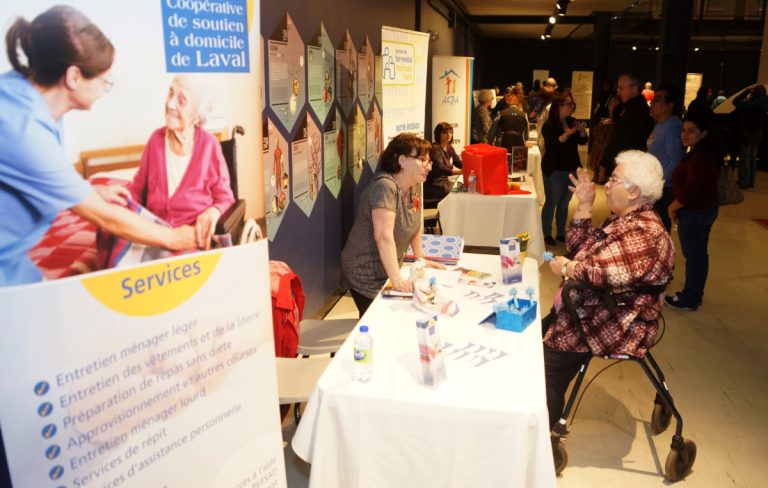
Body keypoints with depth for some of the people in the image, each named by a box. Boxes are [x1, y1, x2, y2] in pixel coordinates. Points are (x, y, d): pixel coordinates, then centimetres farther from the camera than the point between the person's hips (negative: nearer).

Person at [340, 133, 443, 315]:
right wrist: (397, 279, -33)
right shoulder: (384, 186, -23)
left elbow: (415, 224, 16)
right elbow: (383, 236, -31)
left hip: (388, 271, 8)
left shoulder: (412, 186, 2)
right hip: (366, 276, -8)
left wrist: (420, 259, 17)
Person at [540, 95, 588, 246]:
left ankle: (561, 233, 23)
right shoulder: (549, 125, -12)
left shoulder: (572, 122, 7)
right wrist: (568, 133, -33)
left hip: (571, 169, 6)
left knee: (564, 203, 13)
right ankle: (547, 234, 11)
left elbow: (583, 141, 8)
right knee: (551, 202, 0)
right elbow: (552, 146, -24)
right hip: (555, 171, -6)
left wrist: (582, 130, -12)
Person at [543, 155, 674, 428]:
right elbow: (578, 248, 13)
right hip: (590, 308, 11)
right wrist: (584, 205, 5)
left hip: (613, 325, -10)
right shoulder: (622, 219, 11)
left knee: (545, 371, -15)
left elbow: (608, 274, -35)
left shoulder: (643, 232, -22)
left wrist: (566, 268, -17)